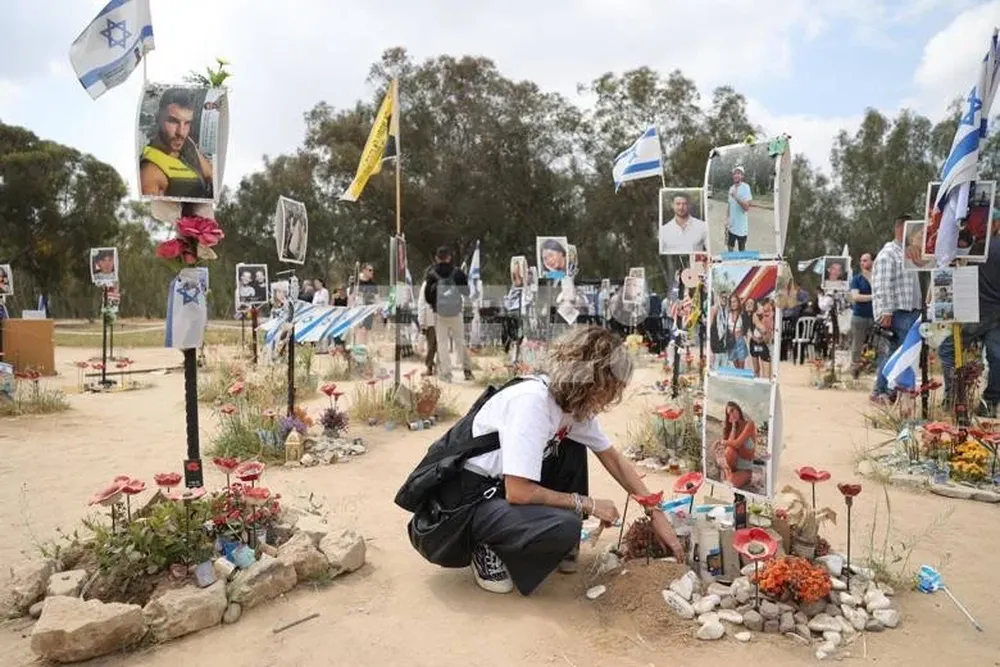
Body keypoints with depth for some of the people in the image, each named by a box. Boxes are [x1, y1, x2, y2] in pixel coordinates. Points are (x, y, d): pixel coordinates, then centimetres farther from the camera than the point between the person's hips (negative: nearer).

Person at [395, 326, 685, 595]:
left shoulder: (574, 402, -1)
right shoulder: (532, 401, -27)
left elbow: (614, 459, 11)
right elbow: (518, 492, -29)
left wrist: (656, 513, 9)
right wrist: (587, 504, -15)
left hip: (498, 487, 9)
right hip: (456, 504, -9)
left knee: (573, 450, 7)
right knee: (565, 526, -27)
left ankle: (558, 546, 12)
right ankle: (487, 549, -1)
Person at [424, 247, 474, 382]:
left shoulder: (431, 273, -3)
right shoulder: (457, 272, -2)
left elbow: (427, 295, -3)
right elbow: (466, 291, 0)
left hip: (440, 313, -1)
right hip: (456, 312, 1)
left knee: (442, 343, 7)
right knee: (460, 341, 12)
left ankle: (446, 372, 4)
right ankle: (467, 369, 11)